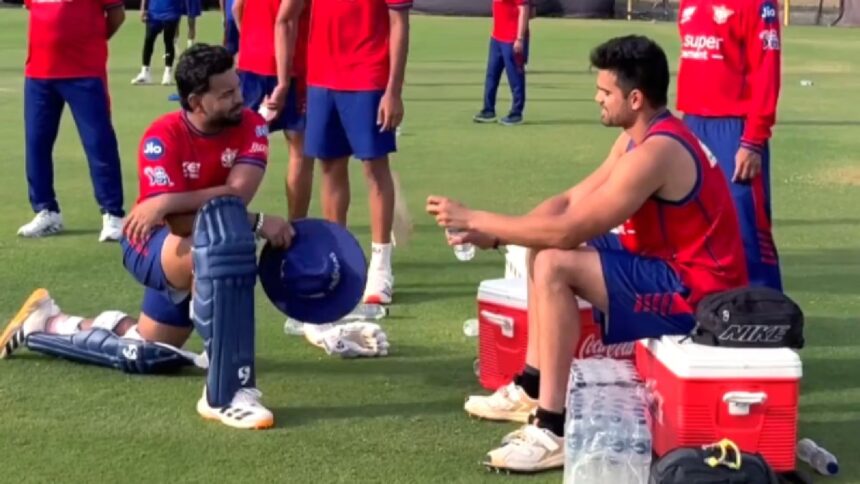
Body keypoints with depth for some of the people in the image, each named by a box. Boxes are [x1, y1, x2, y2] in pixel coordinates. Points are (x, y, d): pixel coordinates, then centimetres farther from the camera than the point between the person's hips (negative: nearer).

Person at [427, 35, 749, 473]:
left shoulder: (655, 152, -23)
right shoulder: (640, 137, 8)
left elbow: (569, 230, -26)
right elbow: (570, 203, 10)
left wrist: (476, 219, -18)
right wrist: (493, 234, -3)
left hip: (695, 293, -10)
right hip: (670, 269, 10)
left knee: (555, 265, -25)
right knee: (543, 249, 13)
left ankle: (552, 431, -23)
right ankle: (531, 389, 18)